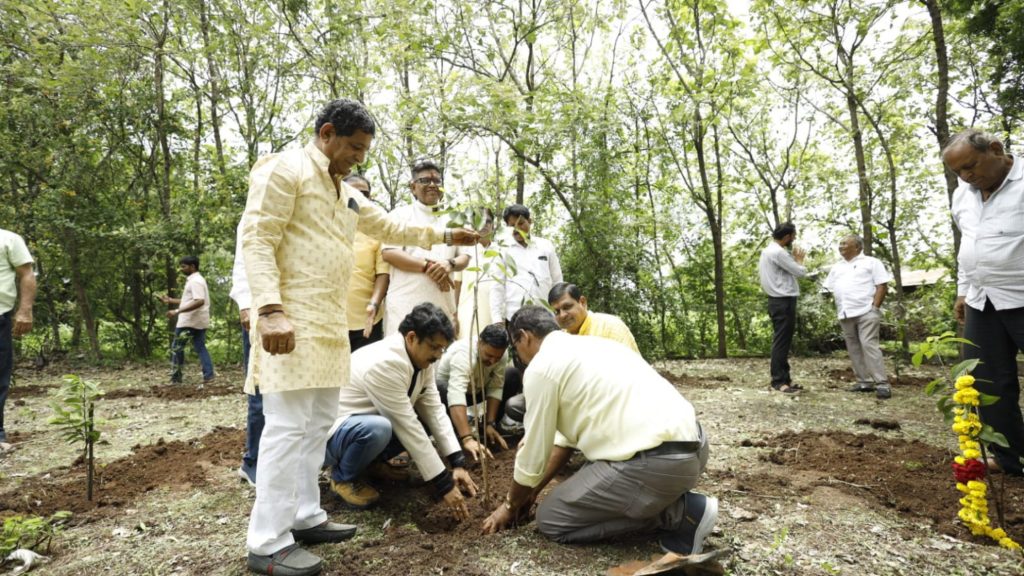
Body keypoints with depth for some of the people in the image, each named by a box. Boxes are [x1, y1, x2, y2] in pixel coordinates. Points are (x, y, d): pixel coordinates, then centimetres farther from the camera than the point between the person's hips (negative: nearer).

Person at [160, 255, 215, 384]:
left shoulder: (195, 281, -15)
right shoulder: (195, 280, 19)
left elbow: (199, 302, -27)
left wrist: (177, 311, -29)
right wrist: (170, 300, 19)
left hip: (190, 321, -10)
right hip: (198, 321, 10)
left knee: (176, 348, 2)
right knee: (200, 348, 7)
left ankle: (175, 378, 6)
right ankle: (208, 375, 1)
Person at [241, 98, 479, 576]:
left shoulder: (345, 193, 22)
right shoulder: (284, 169, -5)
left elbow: (389, 228, 30)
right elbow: (257, 240, -13)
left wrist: (444, 236, 25)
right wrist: (270, 310, -24)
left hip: (330, 322, 9)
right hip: (292, 319, -9)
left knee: (319, 422, 12)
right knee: (288, 426, -8)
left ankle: (305, 517, 24)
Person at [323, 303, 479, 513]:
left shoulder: (421, 359, -6)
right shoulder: (384, 363, -32)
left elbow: (434, 411, -6)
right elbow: (407, 428, -32)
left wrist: (458, 463, -15)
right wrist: (444, 484, -28)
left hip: (366, 426, 8)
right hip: (330, 433, -8)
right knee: (378, 428, -37)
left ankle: (372, 461, 10)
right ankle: (342, 477, -7)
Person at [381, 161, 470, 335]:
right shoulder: (401, 214, 7)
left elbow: (464, 257, 15)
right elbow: (389, 254, -4)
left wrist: (450, 264, -9)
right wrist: (428, 266, -14)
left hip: (443, 307, 4)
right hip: (406, 306, -4)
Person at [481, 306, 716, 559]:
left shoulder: (541, 367, -5)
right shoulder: (585, 347, 22)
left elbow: (533, 453, 2)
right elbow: (567, 436, 27)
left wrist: (511, 504, 20)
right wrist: (533, 490, 32)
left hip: (655, 461, -10)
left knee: (550, 519, 7)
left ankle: (679, 514, 1)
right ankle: (672, 501, 13)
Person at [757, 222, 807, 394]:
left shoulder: (768, 250, 17)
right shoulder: (778, 252, -17)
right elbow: (800, 272, -13)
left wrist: (794, 260, 9)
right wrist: (799, 259, 6)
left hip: (779, 300, 11)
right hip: (783, 302, -11)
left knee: (783, 341, 13)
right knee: (781, 341, -7)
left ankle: (784, 378, 18)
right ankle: (778, 381, -4)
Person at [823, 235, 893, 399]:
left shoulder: (871, 262, 3)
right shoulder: (837, 267, 20)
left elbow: (882, 285, -3)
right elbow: (828, 288, 20)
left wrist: (875, 307, -11)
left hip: (866, 312, -6)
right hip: (845, 315, 6)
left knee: (869, 345, -13)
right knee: (854, 349, 6)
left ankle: (882, 383, -10)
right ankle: (865, 381, 12)